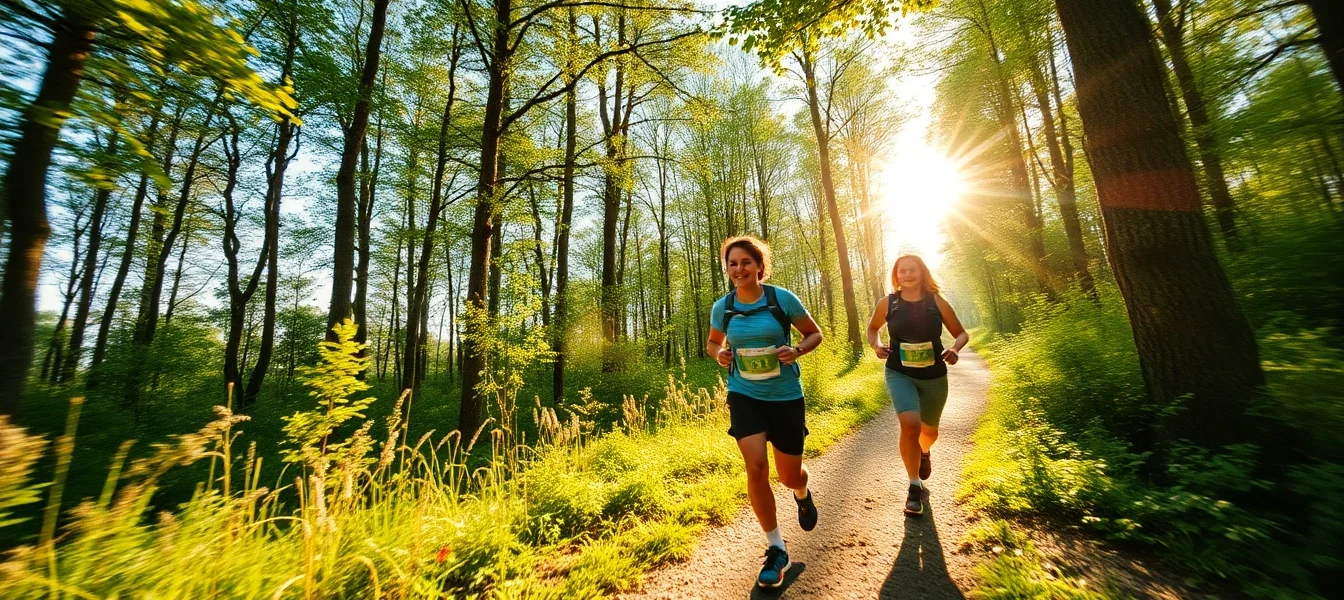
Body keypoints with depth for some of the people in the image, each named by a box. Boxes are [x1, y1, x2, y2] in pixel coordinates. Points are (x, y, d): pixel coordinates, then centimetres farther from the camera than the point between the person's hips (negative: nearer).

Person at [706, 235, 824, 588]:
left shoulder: (783, 299, -10)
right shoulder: (722, 307, -4)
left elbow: (815, 334, 1)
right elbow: (713, 341, 14)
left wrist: (796, 351, -19)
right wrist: (719, 353, -9)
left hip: (786, 396, -1)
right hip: (744, 395, 1)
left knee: (789, 475, 10)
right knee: (756, 467, -15)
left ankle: (802, 494, 51)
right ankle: (776, 550, 10)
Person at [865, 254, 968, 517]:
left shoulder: (936, 302, -4)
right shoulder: (887, 303, -5)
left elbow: (962, 333, 5)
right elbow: (872, 328, 12)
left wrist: (954, 349, -16)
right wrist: (876, 345, -9)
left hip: (934, 376, 2)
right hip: (900, 374, -2)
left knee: (929, 430, 19)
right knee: (910, 424, -24)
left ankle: (923, 453, 58)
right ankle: (915, 487, -4)